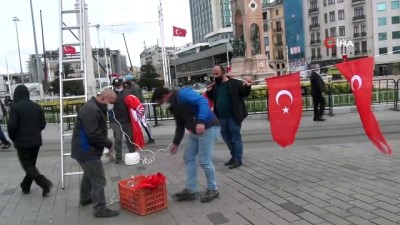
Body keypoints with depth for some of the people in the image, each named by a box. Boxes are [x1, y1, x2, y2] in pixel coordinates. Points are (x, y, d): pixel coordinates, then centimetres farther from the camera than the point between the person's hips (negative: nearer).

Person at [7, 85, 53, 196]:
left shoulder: (15, 107, -12)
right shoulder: (37, 106, 5)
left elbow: (12, 125, -16)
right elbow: (43, 124, 7)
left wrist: (13, 138, 1)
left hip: (22, 141, -6)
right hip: (36, 141, 6)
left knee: (28, 166, 1)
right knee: (31, 164, 17)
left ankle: (45, 183, -16)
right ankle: (25, 186, 29)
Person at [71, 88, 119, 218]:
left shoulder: (95, 108, 11)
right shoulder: (91, 110, -25)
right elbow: (94, 135, -30)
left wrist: (106, 143, 4)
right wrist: (109, 144, -18)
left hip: (85, 149, 11)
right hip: (86, 151, -11)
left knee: (89, 175, 28)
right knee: (99, 181, -4)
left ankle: (85, 199, 46)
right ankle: (100, 210, 5)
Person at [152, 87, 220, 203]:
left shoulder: (183, 94, -15)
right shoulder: (173, 106, 14)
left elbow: (203, 101, -26)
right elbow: (180, 125, 22)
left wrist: (201, 122, -35)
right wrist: (176, 142, 20)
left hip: (208, 128, -10)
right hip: (194, 131, 10)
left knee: (204, 161, -6)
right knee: (189, 158, 11)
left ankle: (212, 190, 14)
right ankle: (191, 190, 21)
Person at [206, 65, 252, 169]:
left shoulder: (235, 83, -7)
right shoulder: (215, 85, 11)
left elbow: (244, 93, -5)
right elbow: (213, 98, 24)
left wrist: (247, 86, -22)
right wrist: (209, 92, 6)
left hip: (233, 117, -7)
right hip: (221, 117, 7)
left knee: (236, 138, 1)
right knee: (227, 138, 17)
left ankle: (238, 159, 12)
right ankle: (233, 156, 32)